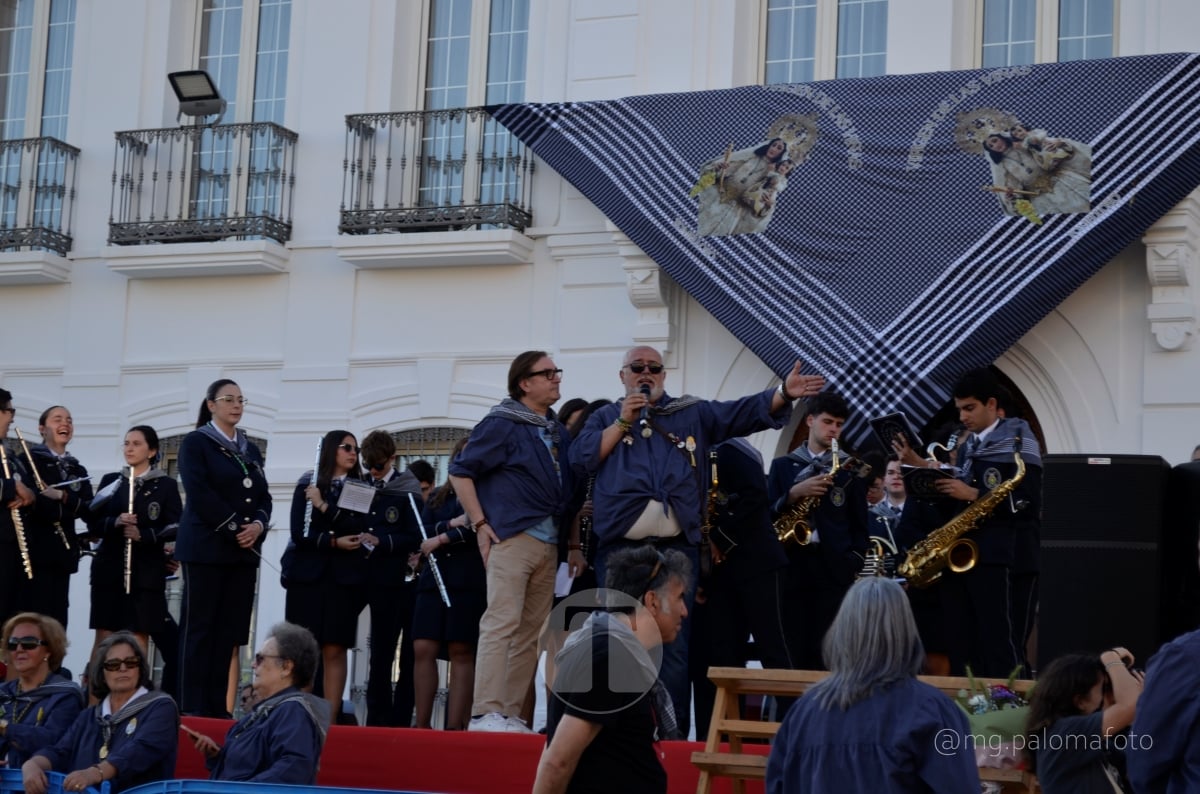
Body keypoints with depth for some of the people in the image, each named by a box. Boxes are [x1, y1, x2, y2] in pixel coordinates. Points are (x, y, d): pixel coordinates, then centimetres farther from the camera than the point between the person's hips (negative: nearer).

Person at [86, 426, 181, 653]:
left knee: (139, 638, -3)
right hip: (109, 567, 2)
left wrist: (144, 535, -18)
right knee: (104, 636, 1)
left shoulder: (166, 485, 2)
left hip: (147, 570, -2)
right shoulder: (111, 481, 10)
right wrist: (115, 522, -14)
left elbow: (175, 527, -4)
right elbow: (93, 523, 7)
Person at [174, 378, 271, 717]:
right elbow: (199, 493, -13)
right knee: (199, 628, -4)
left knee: (230, 630, 4)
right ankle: (192, 707, -3)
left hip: (244, 550, 6)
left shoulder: (250, 449, 17)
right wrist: (232, 528, -16)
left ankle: (218, 706, 6)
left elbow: (263, 496, 13)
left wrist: (258, 524, -7)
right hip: (206, 548, -6)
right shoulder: (196, 442, -2)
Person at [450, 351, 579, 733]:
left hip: (548, 543, 7)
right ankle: (486, 713, -15)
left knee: (531, 632, 7)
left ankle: (511, 713, 11)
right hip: (512, 538, -7)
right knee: (502, 623, -13)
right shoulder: (502, 424, -3)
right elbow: (460, 471, -4)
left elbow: (570, 487, 23)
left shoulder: (559, 432, 17)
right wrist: (480, 523, -9)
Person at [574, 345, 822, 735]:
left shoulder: (693, 413, 15)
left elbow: (746, 412, 4)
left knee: (675, 643, -1)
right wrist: (623, 421, -3)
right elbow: (584, 457, 0)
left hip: (677, 546, 0)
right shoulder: (606, 417, 16)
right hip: (620, 546, 0)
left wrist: (784, 393, -12)